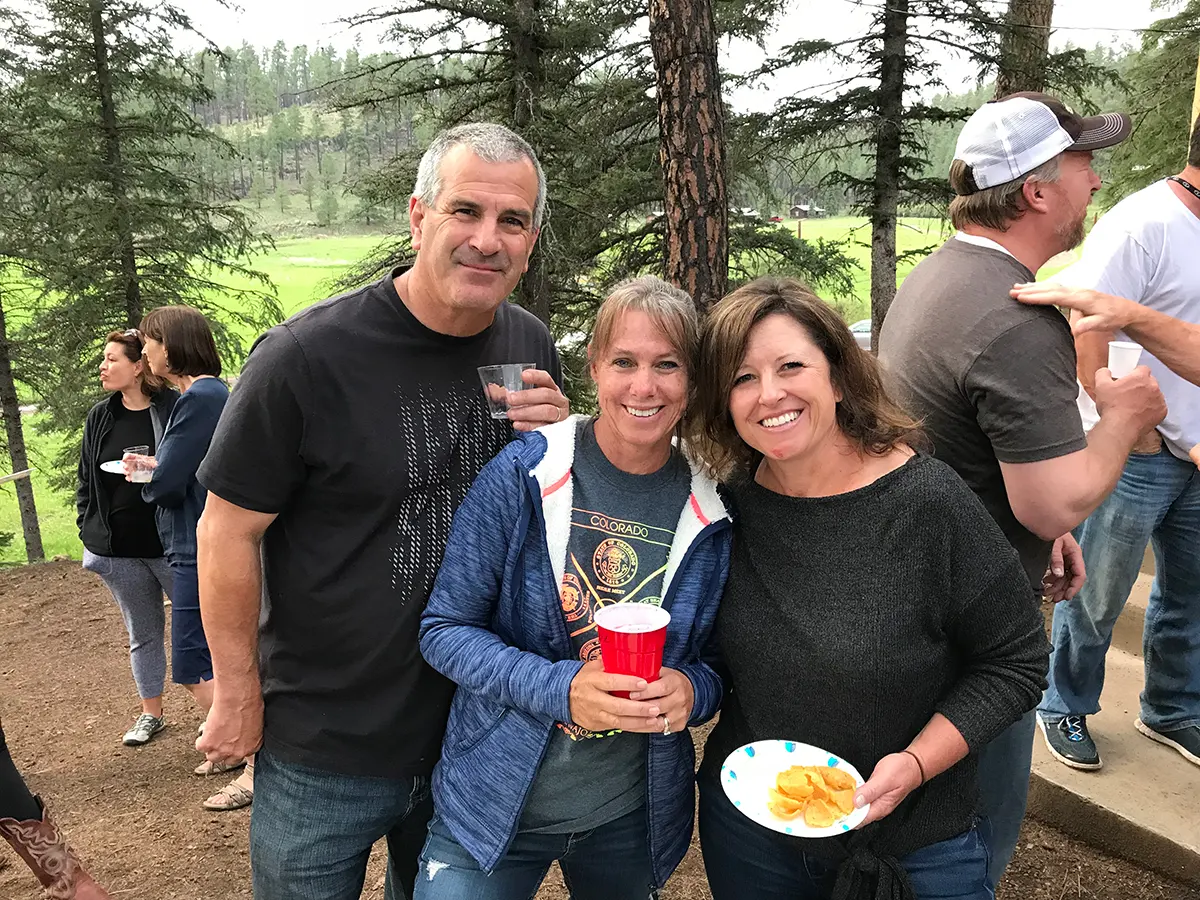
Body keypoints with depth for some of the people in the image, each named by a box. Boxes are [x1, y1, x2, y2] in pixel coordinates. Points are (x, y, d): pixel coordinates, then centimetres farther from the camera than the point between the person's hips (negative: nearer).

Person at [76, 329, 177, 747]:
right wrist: (88, 534, 8)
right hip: (118, 552, 5)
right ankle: (151, 713, 31)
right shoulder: (99, 418, 7)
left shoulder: (174, 408, -9)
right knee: (142, 633, 17)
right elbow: (86, 481, 12)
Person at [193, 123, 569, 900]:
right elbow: (229, 531, -13)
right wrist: (239, 694, -5)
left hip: (478, 728, 5)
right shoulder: (306, 356, -21)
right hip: (325, 749, -4)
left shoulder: (532, 347, -4)